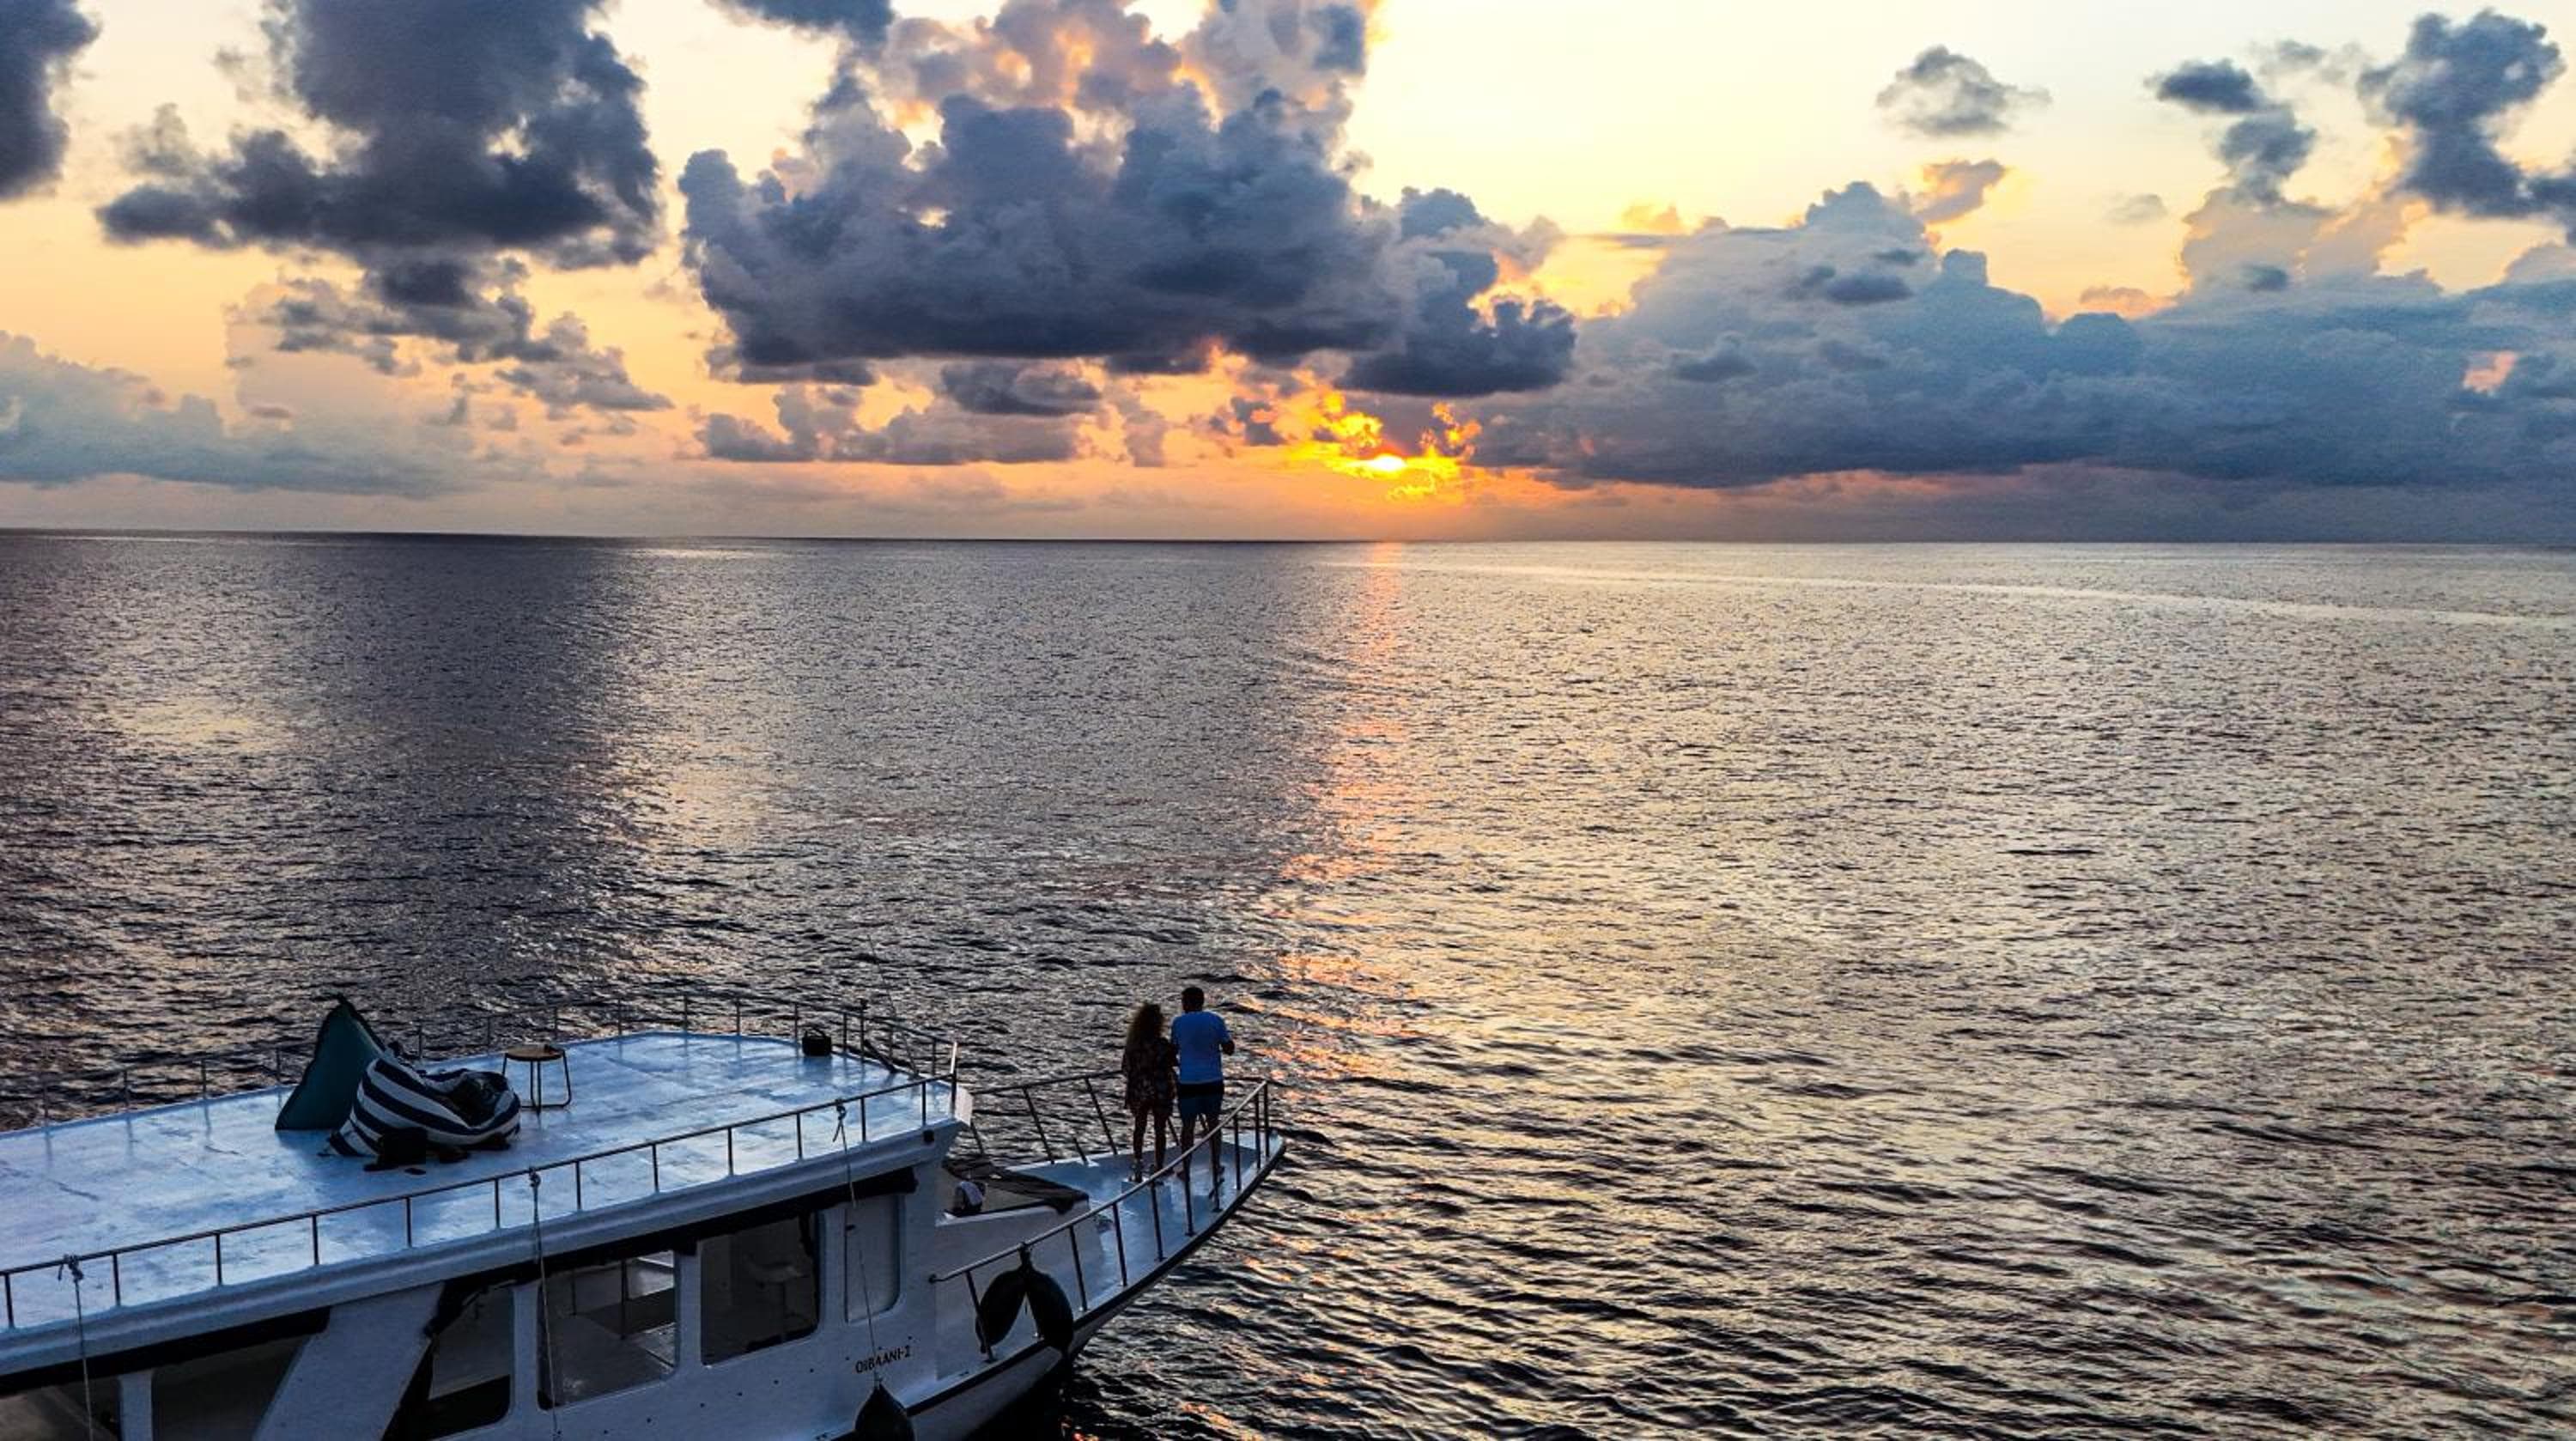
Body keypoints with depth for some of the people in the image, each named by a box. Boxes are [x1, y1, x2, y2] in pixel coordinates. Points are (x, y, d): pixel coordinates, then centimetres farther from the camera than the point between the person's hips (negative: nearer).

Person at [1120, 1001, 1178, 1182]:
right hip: (1160, 1092, -4)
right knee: (1160, 1130, 8)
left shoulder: (1133, 1043, -5)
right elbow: (1175, 1063, -9)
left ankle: (1138, 1168, 21)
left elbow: (1125, 1067, 0)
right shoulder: (1163, 1045, -18)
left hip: (1139, 1092, 4)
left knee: (1139, 1128, 17)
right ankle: (1158, 1167, 11)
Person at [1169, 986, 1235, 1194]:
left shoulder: (1178, 1022, -5)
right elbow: (1229, 1050, 0)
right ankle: (1215, 1169, 22)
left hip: (1189, 1083, -1)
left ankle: (1185, 1172, 18)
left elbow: (1173, 1049, 5)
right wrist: (1229, 1038, 19)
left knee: (1188, 1126, 10)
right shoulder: (1216, 1020, -3)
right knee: (1213, 1123, 16)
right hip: (1213, 1082, 1)